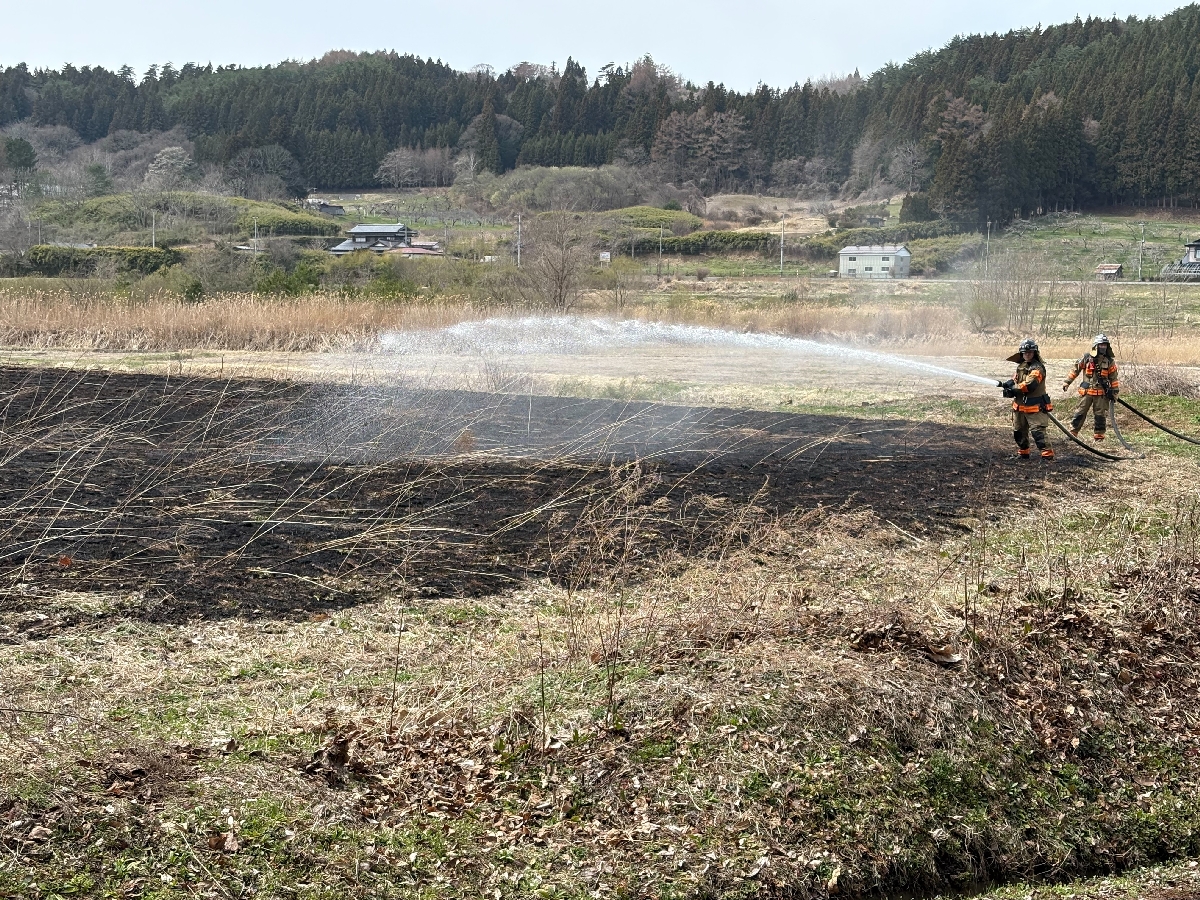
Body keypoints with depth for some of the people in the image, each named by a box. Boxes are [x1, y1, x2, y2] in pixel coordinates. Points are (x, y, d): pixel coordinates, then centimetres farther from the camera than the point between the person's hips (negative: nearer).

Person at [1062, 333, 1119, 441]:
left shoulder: (1110, 361, 1)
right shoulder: (1086, 358, -4)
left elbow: (1113, 377, 8)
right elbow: (1075, 370, 6)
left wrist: (1115, 391, 5)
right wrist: (1067, 382, 6)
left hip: (1102, 393, 1)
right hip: (1086, 391, -1)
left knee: (1100, 414, 5)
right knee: (1080, 412, 2)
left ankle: (1099, 435, 13)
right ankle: (1073, 432, 8)